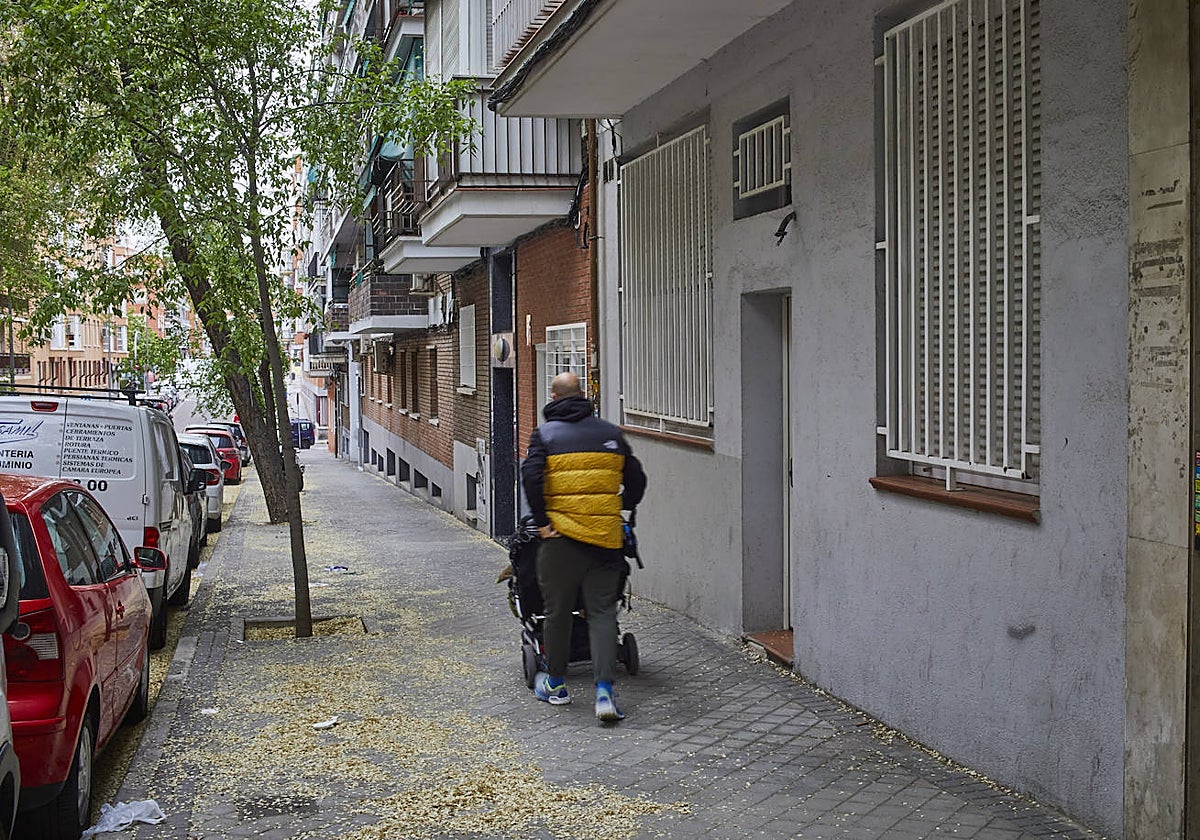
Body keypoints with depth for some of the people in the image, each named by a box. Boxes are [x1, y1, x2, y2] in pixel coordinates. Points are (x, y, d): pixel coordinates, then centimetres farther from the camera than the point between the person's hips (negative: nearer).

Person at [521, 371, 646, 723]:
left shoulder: (545, 434, 0)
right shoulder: (611, 434, 9)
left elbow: (531, 477, -14)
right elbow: (636, 481, 12)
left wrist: (541, 522, -6)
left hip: (561, 536, -2)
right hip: (606, 537, 2)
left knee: (557, 611, 13)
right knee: (602, 611, 5)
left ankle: (555, 684, 28)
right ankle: (604, 689, -7)